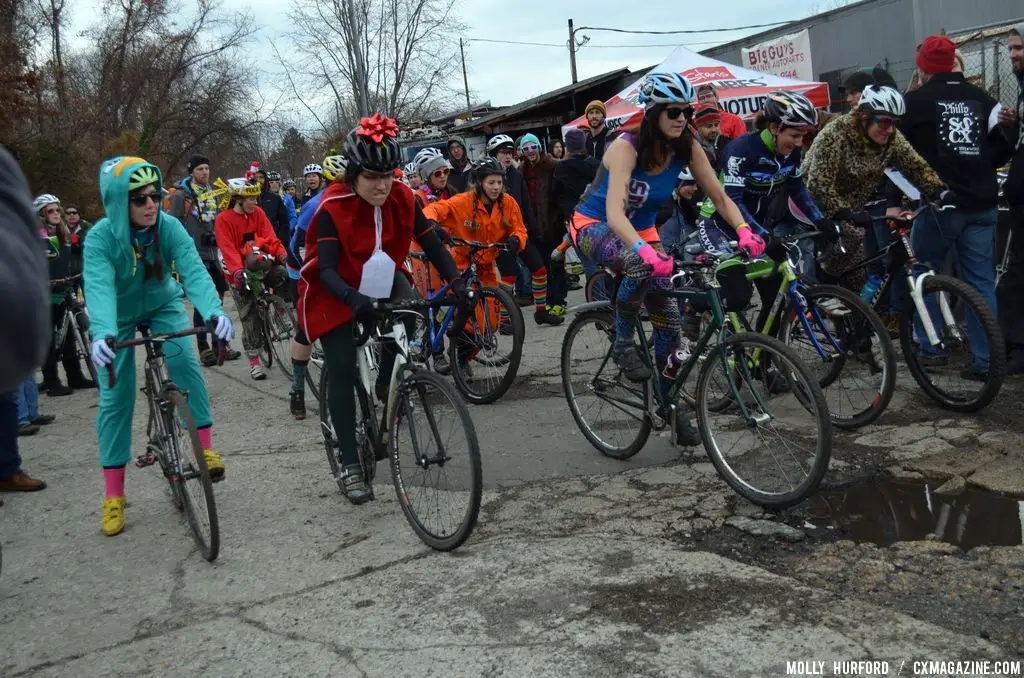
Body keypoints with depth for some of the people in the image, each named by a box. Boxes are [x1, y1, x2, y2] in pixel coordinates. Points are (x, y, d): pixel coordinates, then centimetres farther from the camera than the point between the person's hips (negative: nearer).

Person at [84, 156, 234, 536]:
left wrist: (214, 311, -56)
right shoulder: (100, 237, -29)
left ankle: (205, 446, -12)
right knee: (115, 396, -5)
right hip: (119, 317, -1)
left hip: (163, 306, 1)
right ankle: (113, 496, 3)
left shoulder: (169, 227, -25)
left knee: (186, 364, -26)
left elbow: (194, 271, -38)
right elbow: (98, 287, -43)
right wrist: (101, 333, -62)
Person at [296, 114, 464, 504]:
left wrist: (456, 281, -30)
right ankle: (349, 465, 0)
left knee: (411, 314, -27)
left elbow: (431, 243, -13)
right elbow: (326, 270, -31)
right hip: (338, 294, -3)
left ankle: (387, 386, -1)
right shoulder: (334, 207, -26)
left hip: (383, 282, 4)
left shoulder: (402, 199, -14)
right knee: (343, 371, -9)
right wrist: (355, 300, -50)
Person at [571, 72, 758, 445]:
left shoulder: (687, 147, -13)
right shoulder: (627, 146, -28)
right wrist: (644, 249, -58)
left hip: (641, 229, 6)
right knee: (640, 263, -39)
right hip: (595, 226, -5)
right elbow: (614, 211, -40)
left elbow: (719, 197, -12)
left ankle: (669, 401, 12)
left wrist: (744, 230, -32)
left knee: (668, 316, -5)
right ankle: (622, 343, -16)